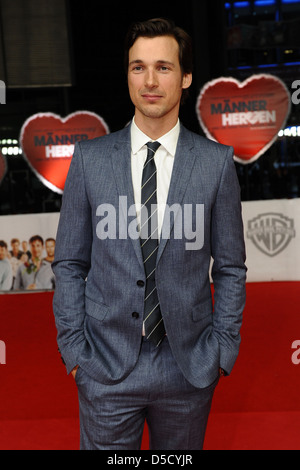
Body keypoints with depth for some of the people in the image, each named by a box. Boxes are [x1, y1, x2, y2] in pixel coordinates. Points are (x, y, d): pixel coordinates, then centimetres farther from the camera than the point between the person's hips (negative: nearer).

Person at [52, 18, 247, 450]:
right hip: (106, 366, 0)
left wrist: (222, 351, -1)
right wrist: (73, 349, -1)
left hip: (189, 368, 0)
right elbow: (69, 263, 2)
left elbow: (230, 268, 2)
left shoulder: (217, 161, -3)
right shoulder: (89, 158, -1)